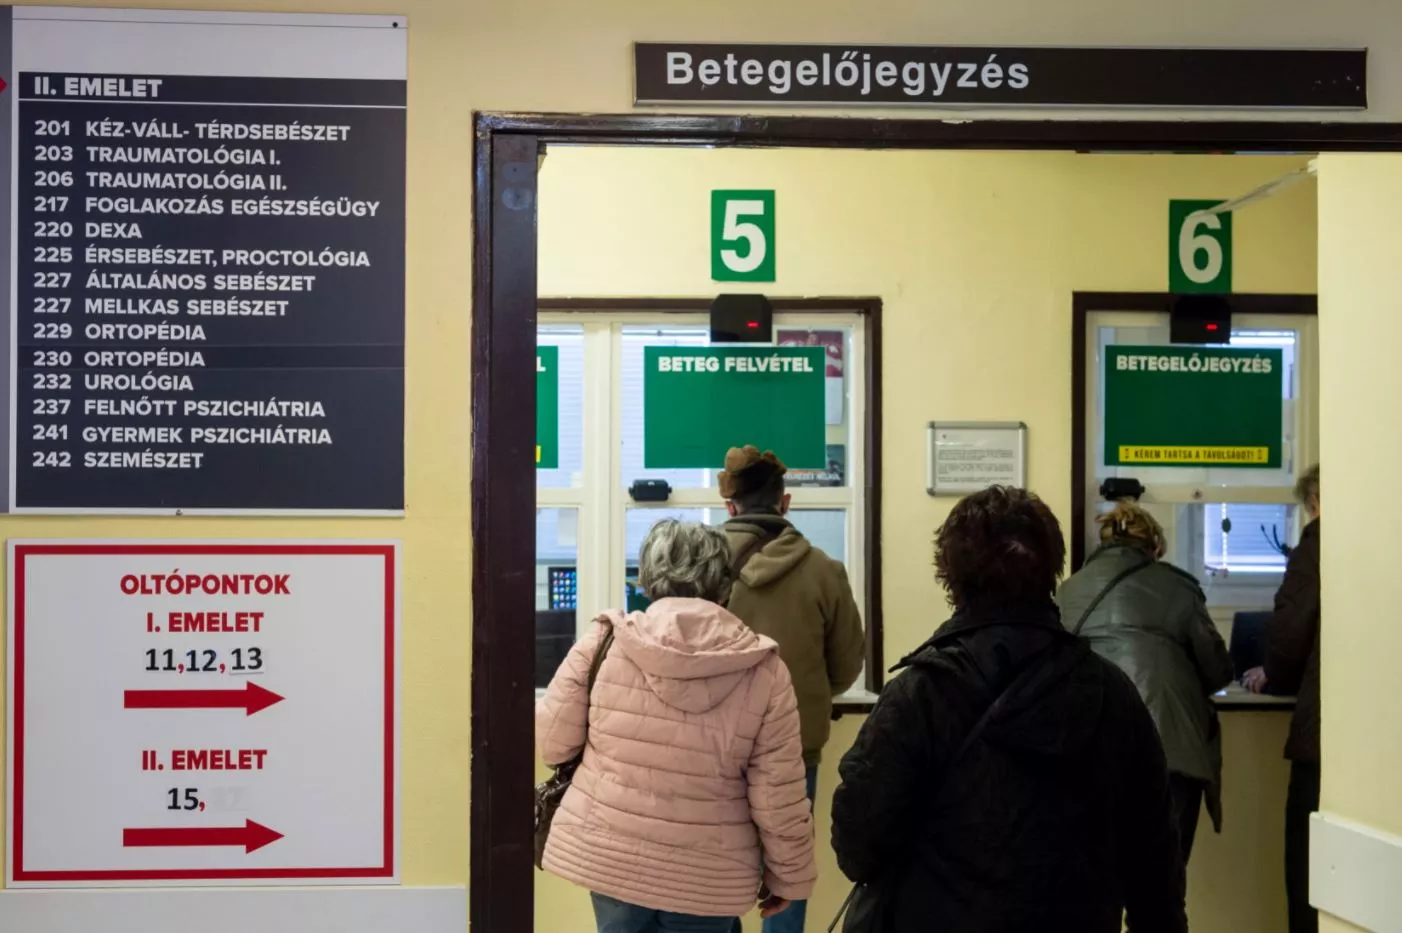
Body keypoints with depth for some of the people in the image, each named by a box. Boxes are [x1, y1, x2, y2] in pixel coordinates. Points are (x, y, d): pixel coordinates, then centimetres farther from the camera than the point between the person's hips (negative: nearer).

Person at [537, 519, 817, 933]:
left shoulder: (604, 643, -9)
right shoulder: (763, 670, -10)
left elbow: (553, 742, -3)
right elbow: (777, 794, -8)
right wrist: (787, 874, 6)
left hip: (610, 855, 1)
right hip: (707, 873, -1)